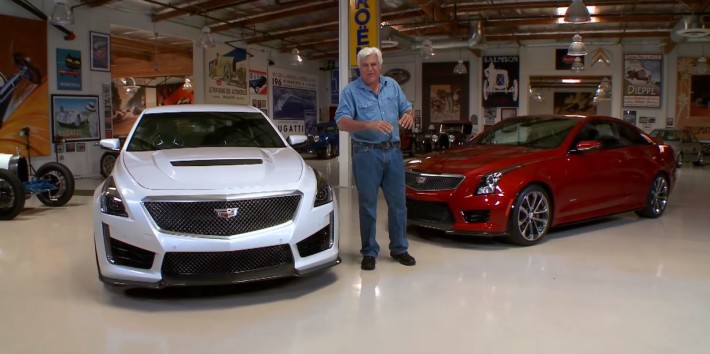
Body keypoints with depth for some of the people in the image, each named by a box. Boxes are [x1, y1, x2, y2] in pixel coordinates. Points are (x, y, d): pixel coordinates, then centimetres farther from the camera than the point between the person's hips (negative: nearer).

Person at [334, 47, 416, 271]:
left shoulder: (392, 85, 10)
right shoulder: (351, 91, -4)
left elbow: (407, 108, 17)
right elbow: (342, 122, -15)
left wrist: (408, 115, -9)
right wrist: (370, 125, -30)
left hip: (393, 152, 4)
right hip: (367, 154, -4)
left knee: (398, 202, 8)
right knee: (367, 205, 2)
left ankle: (399, 248, 21)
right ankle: (369, 252, 13)